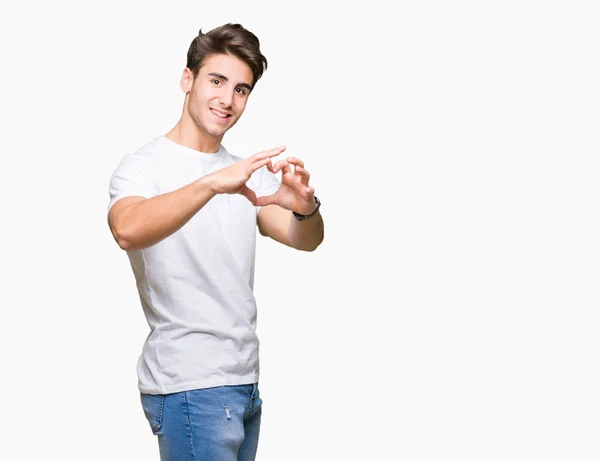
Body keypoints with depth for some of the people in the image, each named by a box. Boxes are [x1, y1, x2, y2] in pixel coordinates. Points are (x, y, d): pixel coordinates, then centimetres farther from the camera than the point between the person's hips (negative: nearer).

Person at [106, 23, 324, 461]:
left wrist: (305, 208, -22)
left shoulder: (246, 174, 13)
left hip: (243, 380, 7)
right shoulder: (145, 165, -8)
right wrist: (212, 183, -42)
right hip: (188, 385, -7)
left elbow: (305, 240, 1)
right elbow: (128, 230, -30)